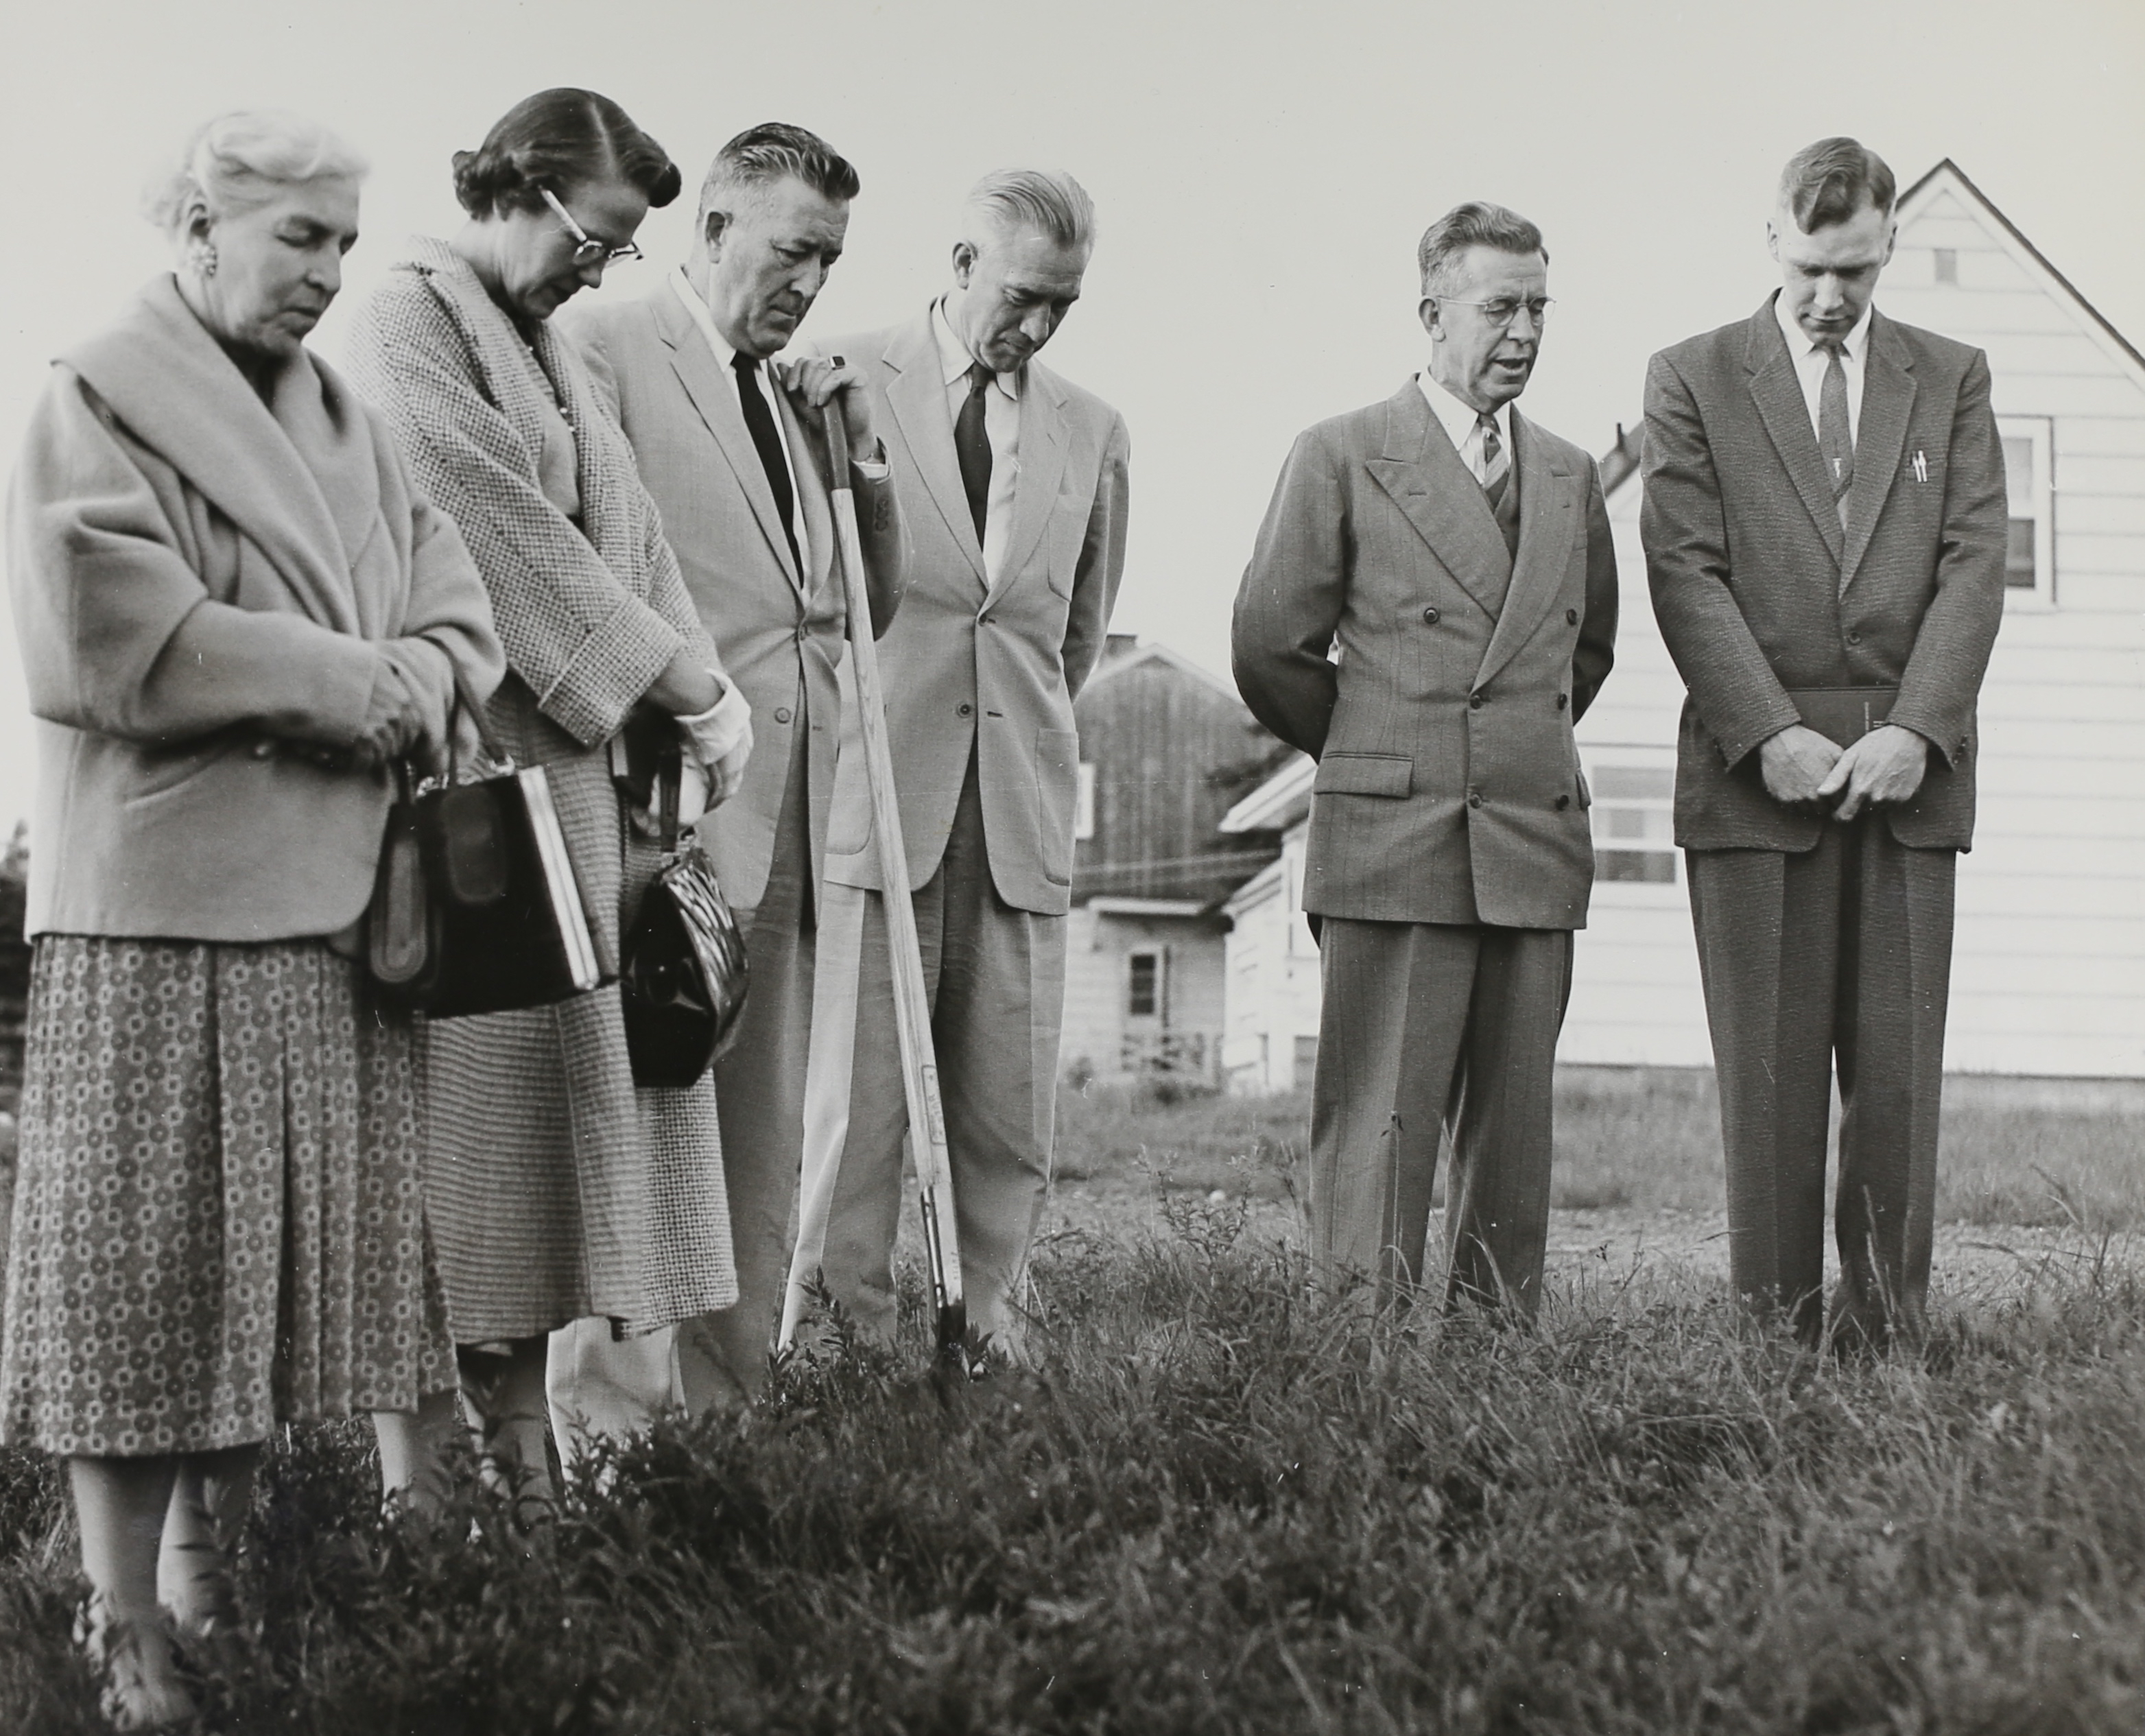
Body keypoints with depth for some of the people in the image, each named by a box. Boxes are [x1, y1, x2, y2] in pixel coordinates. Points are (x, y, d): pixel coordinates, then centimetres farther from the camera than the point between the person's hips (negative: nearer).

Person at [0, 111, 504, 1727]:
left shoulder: (352, 424, 18)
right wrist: (353, 680, -10)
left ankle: (217, 1564, 19)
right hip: (164, 907, -6)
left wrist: (393, 694, -11)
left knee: (296, 1253, 7)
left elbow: (460, 624, 11)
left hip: (335, 908, 6)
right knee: (149, 1266, -3)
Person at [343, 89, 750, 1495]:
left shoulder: (551, 349, 20)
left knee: (596, 1060, 5)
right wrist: (691, 680, -11)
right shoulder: (410, 323, -6)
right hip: (488, 754, -8)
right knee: (504, 1058, -7)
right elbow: (513, 534, -13)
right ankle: (501, 1400, -2)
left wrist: (699, 693, -1)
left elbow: (627, 534, 12)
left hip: (593, 745, 8)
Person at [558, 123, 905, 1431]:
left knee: (764, 1145, 8)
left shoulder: (798, 394, 22)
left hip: (788, 816, 8)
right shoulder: (607, 350, -2)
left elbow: (872, 608, 23)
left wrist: (861, 453, 8)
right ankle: (608, 1419, -1)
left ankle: (725, 1408, 15)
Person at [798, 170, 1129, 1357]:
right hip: (876, 790, -3)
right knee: (857, 1089, -4)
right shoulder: (847, 384, 3)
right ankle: (847, 1332, 4)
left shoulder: (1091, 432, 14)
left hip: (1021, 808, 3)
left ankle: (988, 1326, 12)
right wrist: (853, 714, 8)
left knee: (1011, 1107, 3)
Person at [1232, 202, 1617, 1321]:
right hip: (1391, 847, -4)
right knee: (1377, 1126, -5)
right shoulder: (1344, 457, 1)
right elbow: (1271, 649, 1)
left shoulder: (1569, 475, 16)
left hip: (1536, 850, 5)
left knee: (1513, 1132, 6)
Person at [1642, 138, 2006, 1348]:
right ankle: (1775, 1333, 4)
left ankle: (1892, 1331, 5)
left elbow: (1975, 565, 5)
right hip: (1754, 773, -2)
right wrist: (1771, 734, -11)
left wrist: (1916, 728, -9)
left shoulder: (1952, 379, 14)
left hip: (1907, 769, 2)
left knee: (1899, 1073, 0)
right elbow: (1685, 572, -1)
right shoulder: (1693, 379, 8)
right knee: (1769, 1076, -2)